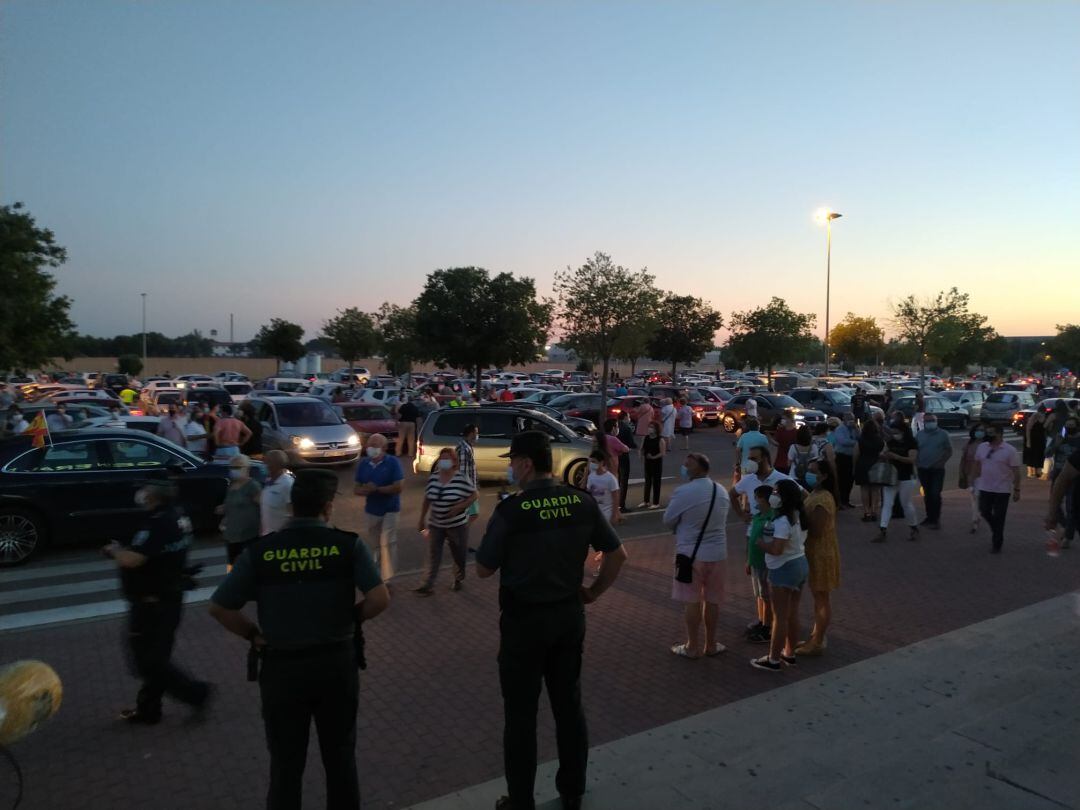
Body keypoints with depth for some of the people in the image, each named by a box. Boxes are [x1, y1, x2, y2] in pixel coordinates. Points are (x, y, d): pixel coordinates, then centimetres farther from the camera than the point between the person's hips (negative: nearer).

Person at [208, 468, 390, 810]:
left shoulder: (259, 550, -7)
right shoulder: (348, 544, -11)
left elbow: (219, 608, -3)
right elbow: (380, 599, -16)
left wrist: (254, 634, 9)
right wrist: (353, 618, 2)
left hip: (282, 666, 1)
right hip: (336, 662, 0)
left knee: (286, 762, 19)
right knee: (340, 754, 20)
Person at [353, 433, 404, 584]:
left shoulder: (393, 462, -13)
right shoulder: (363, 464, 1)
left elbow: (398, 488, -19)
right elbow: (356, 488, 5)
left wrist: (376, 489, -20)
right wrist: (364, 491, -18)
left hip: (390, 510, -5)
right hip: (371, 510, 5)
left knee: (387, 543, -8)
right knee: (374, 544, 15)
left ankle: (386, 579, -3)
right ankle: (375, 574, 29)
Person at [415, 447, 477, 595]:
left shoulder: (462, 478, -15)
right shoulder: (433, 478, -2)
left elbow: (473, 496, -9)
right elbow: (427, 500, 7)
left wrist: (458, 507, -21)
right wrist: (422, 520, 9)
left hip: (457, 524, -3)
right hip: (435, 524, 3)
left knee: (459, 555, 12)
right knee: (433, 556, 4)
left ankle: (459, 580, 33)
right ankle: (428, 585, 7)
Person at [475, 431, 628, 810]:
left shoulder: (511, 510, -20)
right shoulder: (582, 502, -5)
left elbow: (483, 570, -9)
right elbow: (617, 554, 2)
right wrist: (594, 591, 13)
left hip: (525, 620, -5)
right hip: (570, 616, 5)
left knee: (521, 714, 10)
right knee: (569, 705, 19)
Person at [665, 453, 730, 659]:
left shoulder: (683, 492, -17)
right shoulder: (722, 491, 3)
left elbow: (668, 521, -6)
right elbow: (724, 521, 13)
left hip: (690, 554, -5)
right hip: (717, 553, 5)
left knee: (691, 601, 7)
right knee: (712, 601, 14)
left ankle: (693, 647, 16)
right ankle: (711, 645, 26)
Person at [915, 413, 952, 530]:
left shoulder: (943, 434, -1)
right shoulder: (920, 434, 10)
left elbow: (949, 451, 0)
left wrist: (941, 462, -11)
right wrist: (917, 463, 2)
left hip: (937, 469, -4)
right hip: (923, 469, 4)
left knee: (935, 494, -10)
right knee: (927, 494, 10)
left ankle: (935, 519, -4)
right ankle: (930, 517, 20)